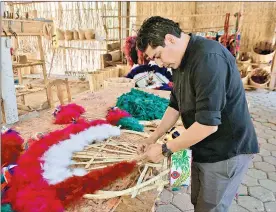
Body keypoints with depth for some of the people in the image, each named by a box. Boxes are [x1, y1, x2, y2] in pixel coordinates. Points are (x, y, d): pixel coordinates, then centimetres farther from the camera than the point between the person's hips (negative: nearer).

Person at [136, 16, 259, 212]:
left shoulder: (209, 58, -27)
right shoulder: (181, 60, 4)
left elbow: (208, 123, -30)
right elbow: (175, 105, 11)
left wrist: (164, 150, -20)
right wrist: (154, 138, 3)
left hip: (226, 151, -8)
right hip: (203, 149, 8)